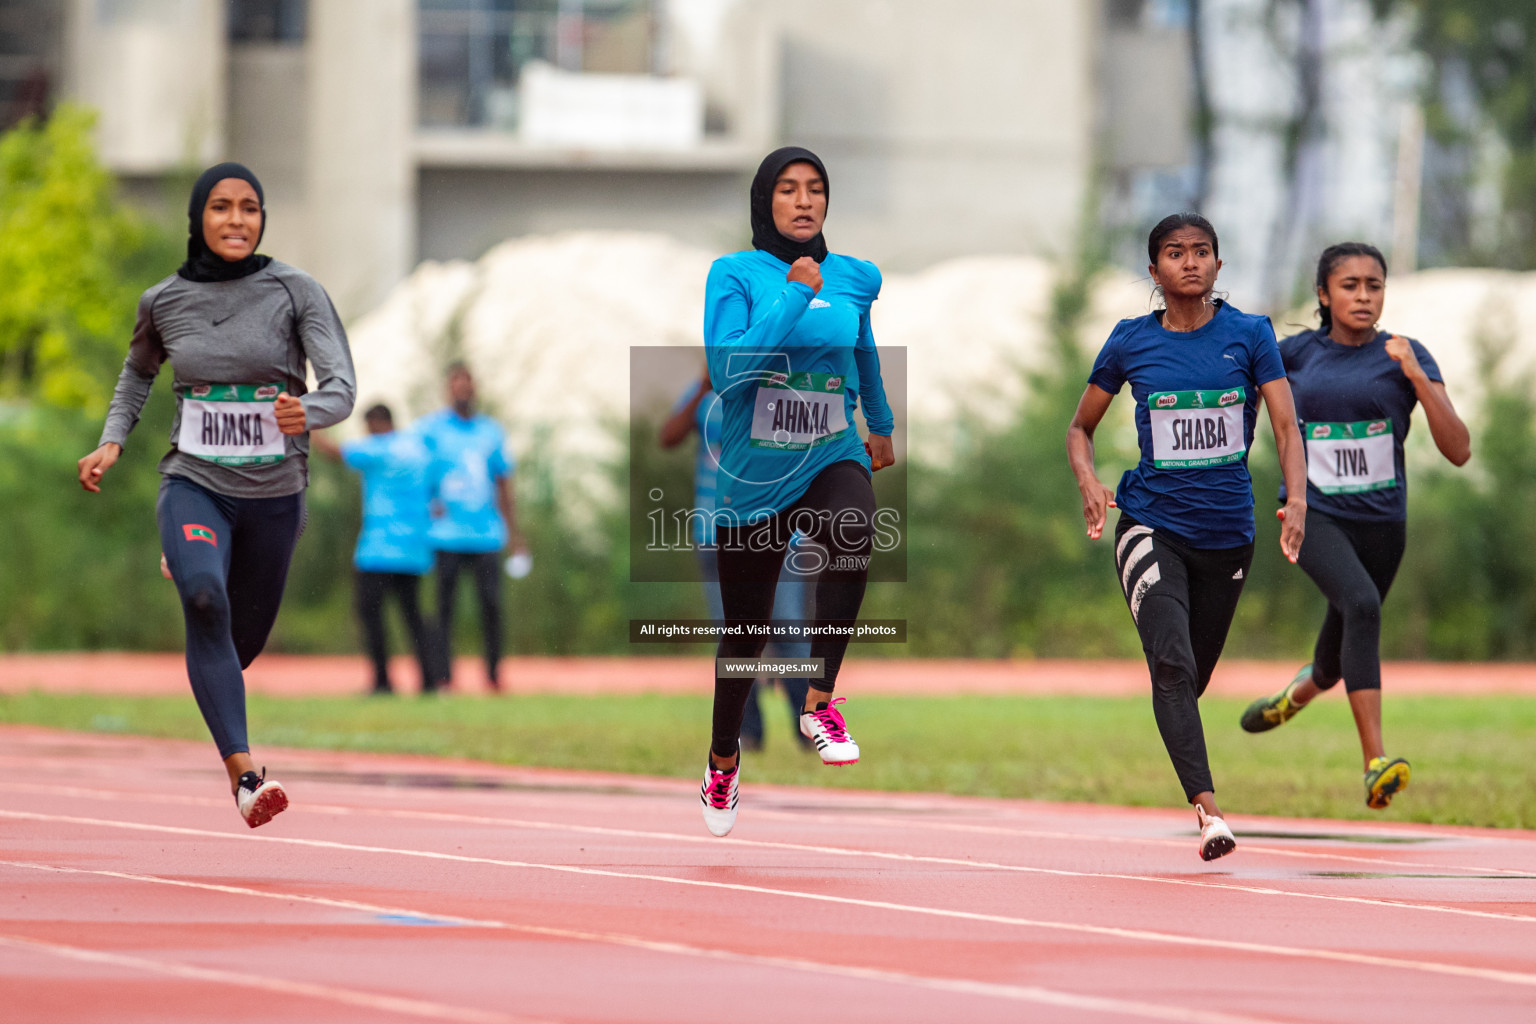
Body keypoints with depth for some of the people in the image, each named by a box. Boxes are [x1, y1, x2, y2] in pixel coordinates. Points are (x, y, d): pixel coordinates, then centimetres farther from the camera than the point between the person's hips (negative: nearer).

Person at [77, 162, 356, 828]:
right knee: (205, 600, -30)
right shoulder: (164, 302, 0)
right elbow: (138, 373, 21)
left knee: (242, 638, 15)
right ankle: (243, 772, -33)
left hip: (273, 491, 1)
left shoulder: (295, 292, -7)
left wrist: (308, 412, -37)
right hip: (194, 482, -1)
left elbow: (341, 387, -15)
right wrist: (112, 441, 5)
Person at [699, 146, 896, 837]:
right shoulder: (735, 274, -8)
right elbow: (728, 373, -22)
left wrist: (882, 427, 38)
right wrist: (794, 295, -23)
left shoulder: (854, 279, 3)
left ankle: (820, 703, -27)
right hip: (753, 473, -1)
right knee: (745, 633, 11)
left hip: (832, 458, 1)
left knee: (852, 529, -36)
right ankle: (723, 759, 39)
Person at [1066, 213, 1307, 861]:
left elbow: (1285, 425, -3)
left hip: (1227, 533, 2)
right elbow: (1081, 427, 13)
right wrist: (1089, 483, -8)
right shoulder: (1131, 343, 2)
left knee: (1193, 677, 11)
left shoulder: (1249, 335, 1)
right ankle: (1207, 808, -31)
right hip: (1152, 528, -2)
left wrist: (1296, 499, -21)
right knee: (1172, 663, -22)